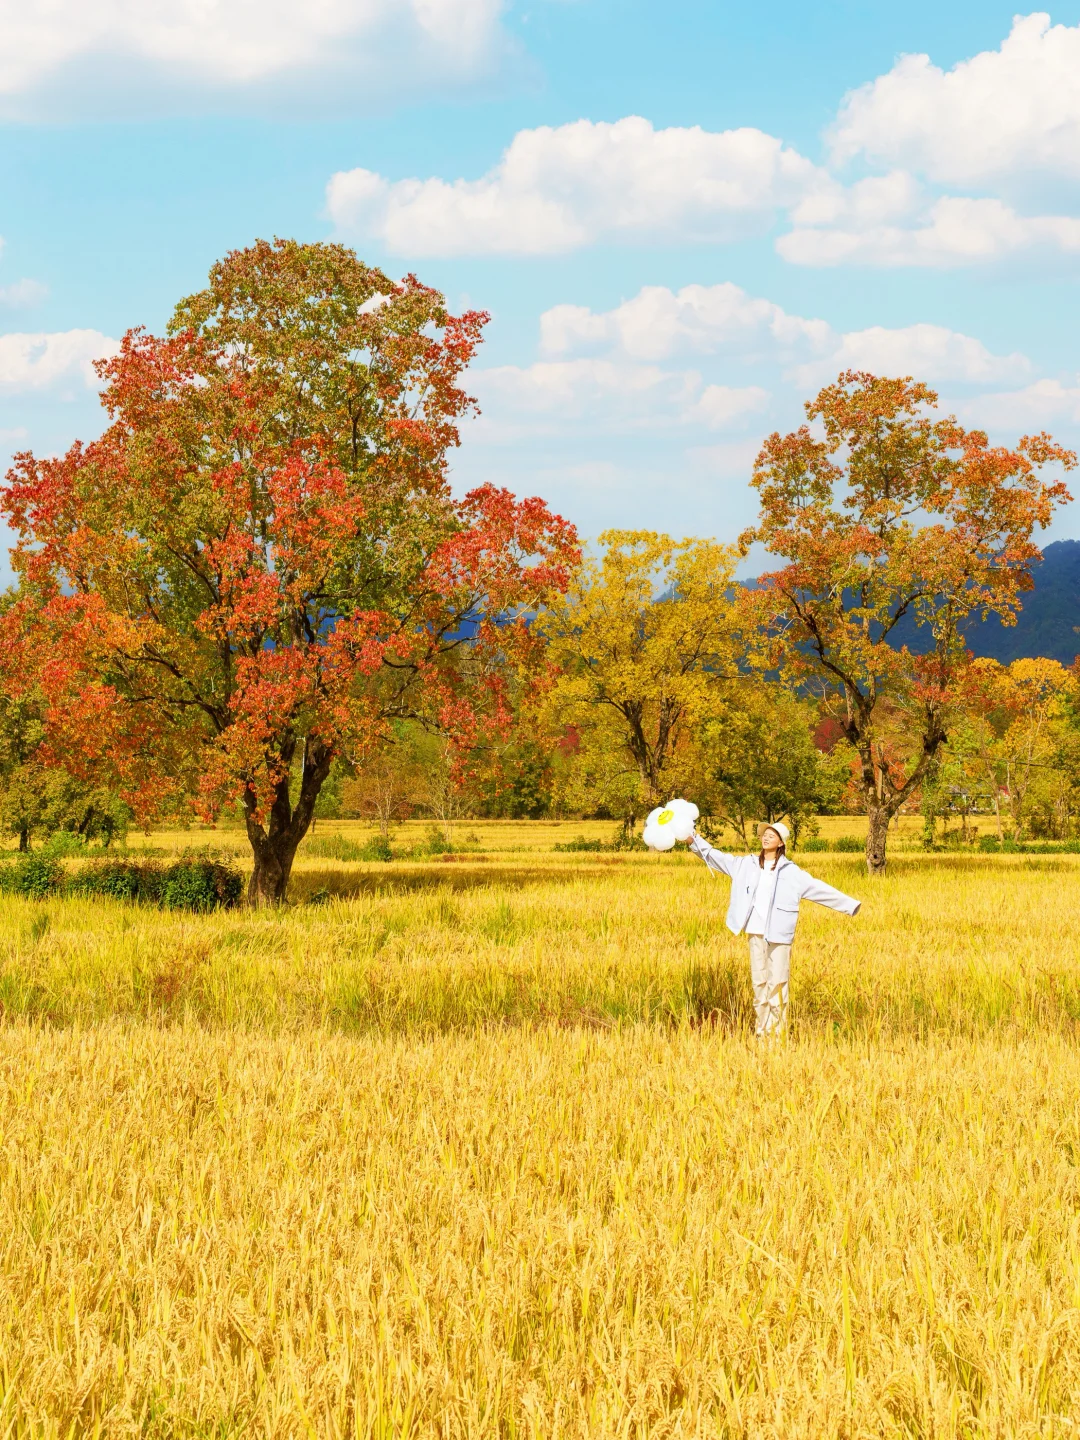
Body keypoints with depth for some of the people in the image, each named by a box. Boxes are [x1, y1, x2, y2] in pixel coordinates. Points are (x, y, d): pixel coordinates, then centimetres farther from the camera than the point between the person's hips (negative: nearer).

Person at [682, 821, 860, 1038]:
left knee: (777, 983, -5)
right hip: (755, 933, 3)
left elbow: (819, 889, 2)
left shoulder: (791, 872, 2)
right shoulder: (746, 865, 10)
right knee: (759, 981, 5)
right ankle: (762, 1030, 10)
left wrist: (849, 904, -1)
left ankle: (777, 1031, 0)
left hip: (779, 935, -3)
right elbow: (715, 857, 12)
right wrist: (694, 841, 3)